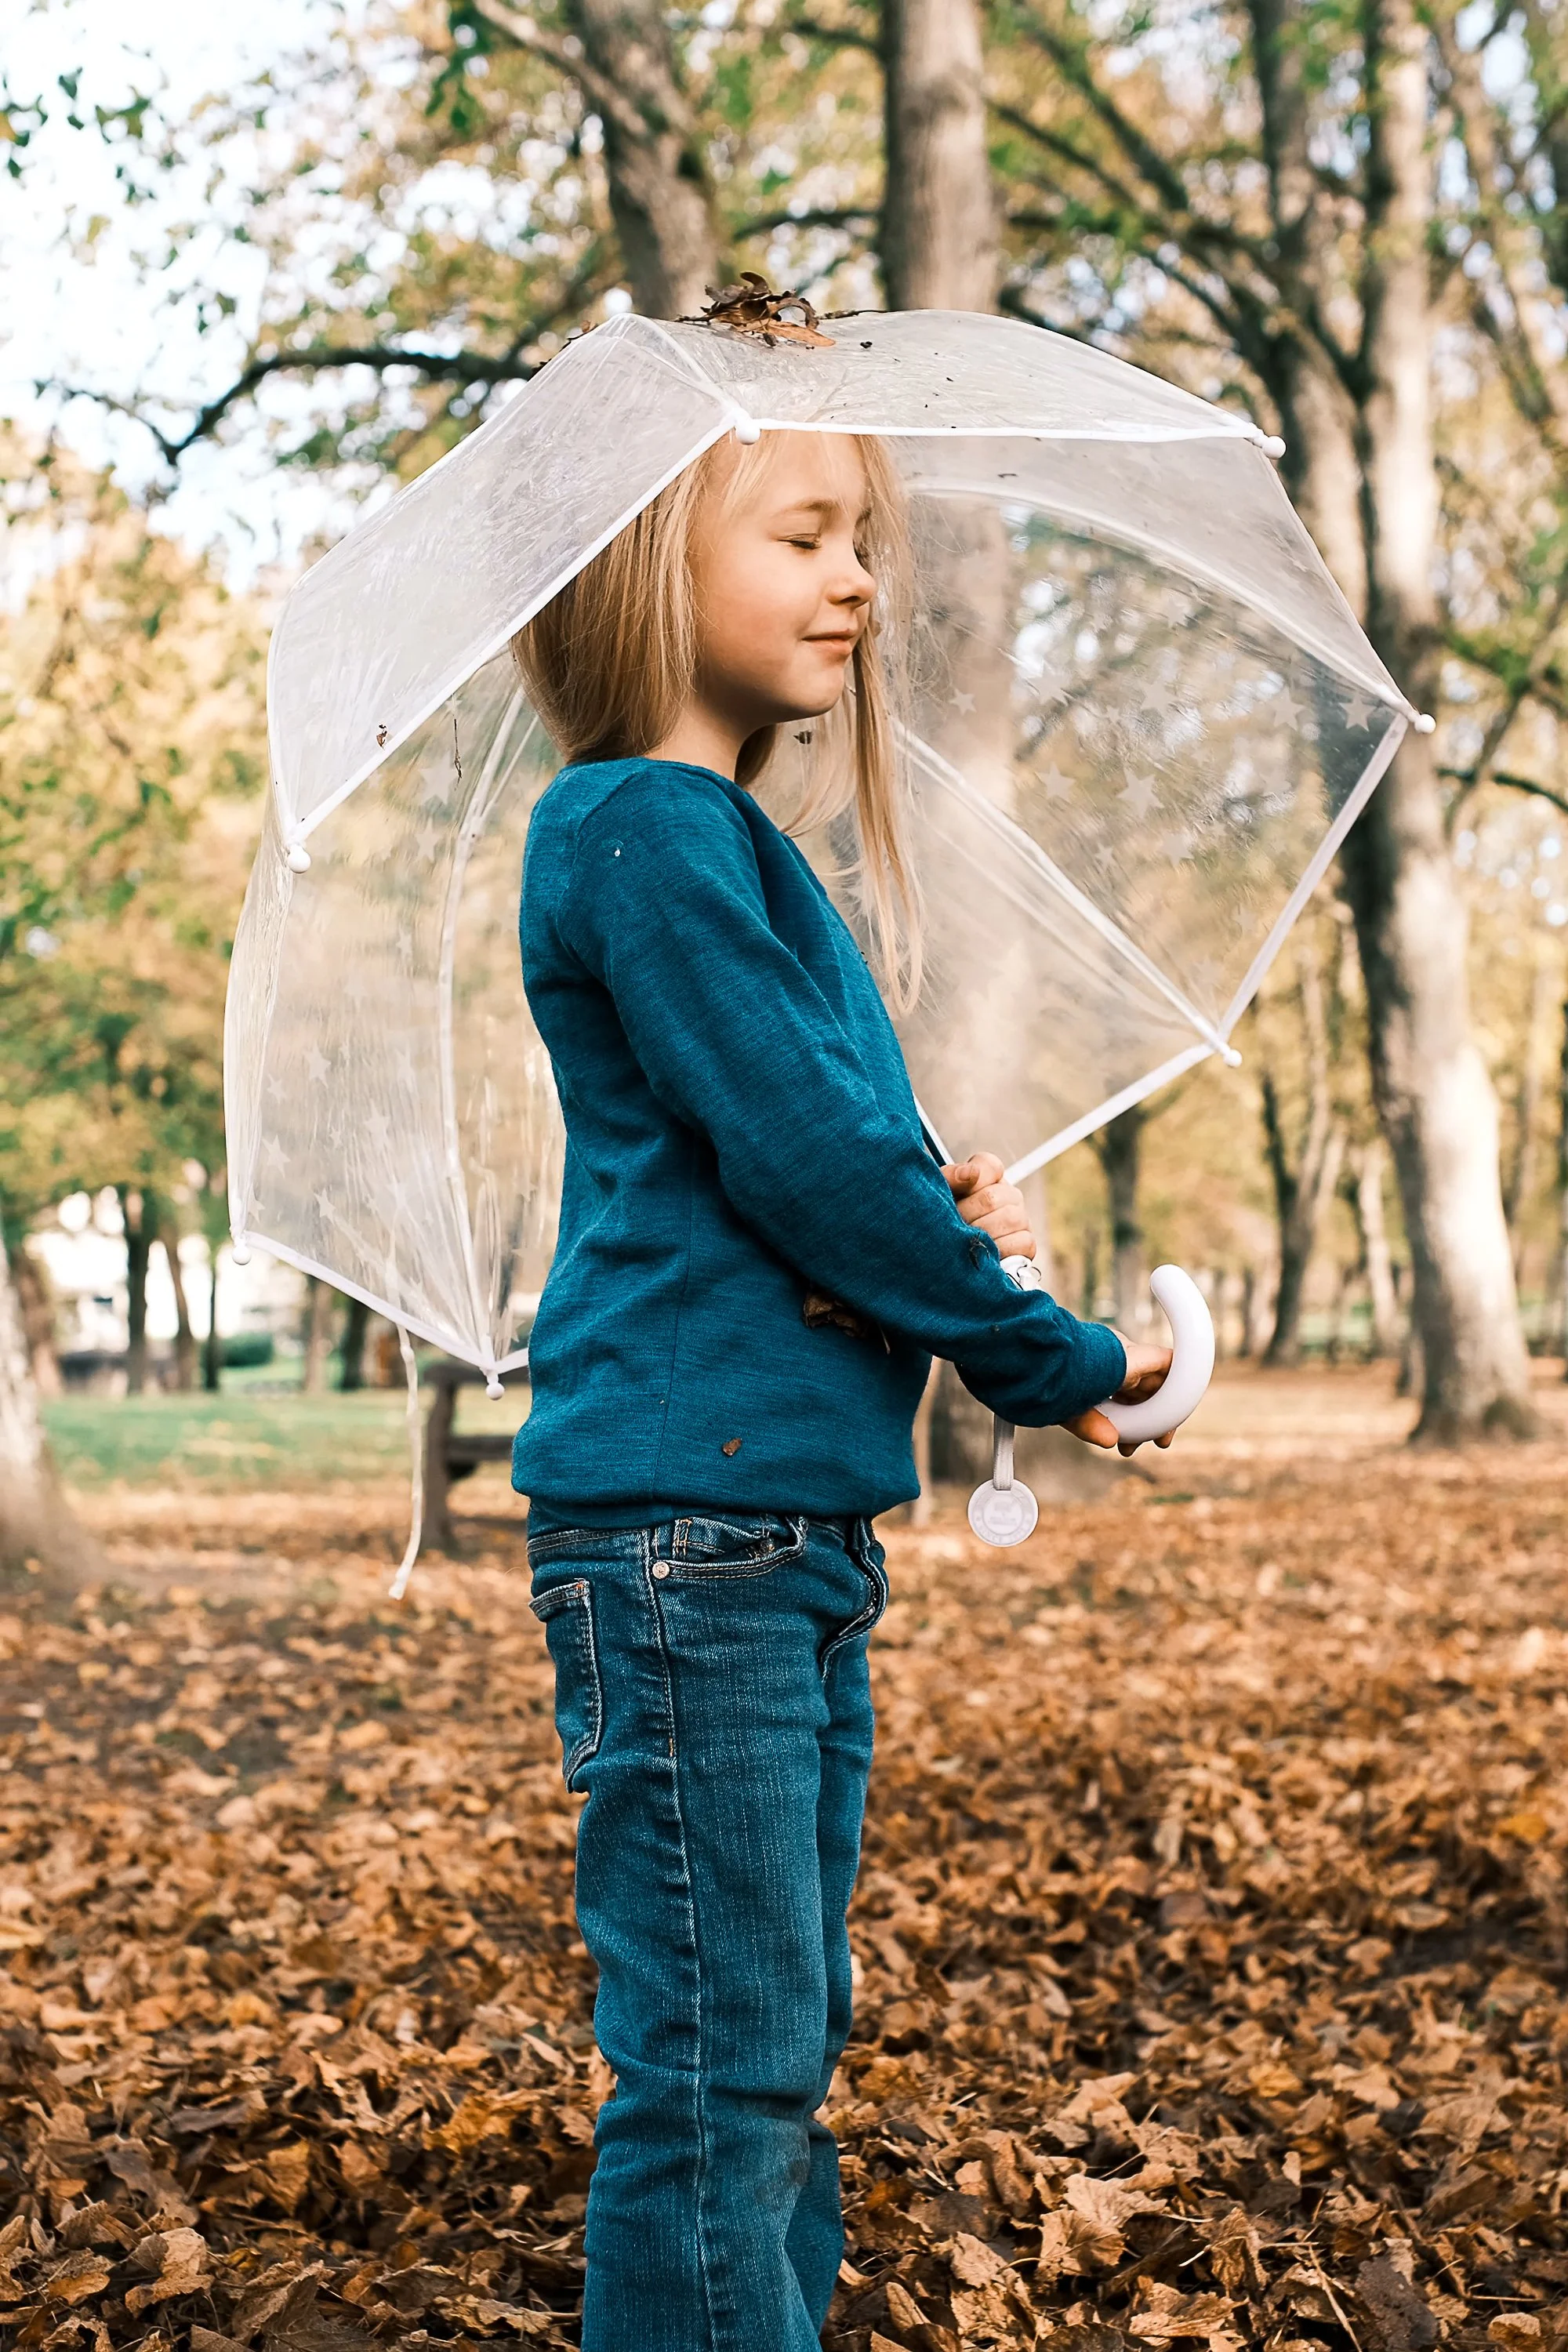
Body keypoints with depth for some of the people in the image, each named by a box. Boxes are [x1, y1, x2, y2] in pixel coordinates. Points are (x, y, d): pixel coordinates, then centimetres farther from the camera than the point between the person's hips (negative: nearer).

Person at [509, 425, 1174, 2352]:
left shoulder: (742, 848, 18)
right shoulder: (645, 826, -11)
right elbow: (798, 1151, -17)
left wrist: (957, 1203, -2)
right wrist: (1053, 1360, -7)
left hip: (800, 1529, 10)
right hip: (686, 1522, -10)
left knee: (781, 2062, 16)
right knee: (718, 2074, -4)